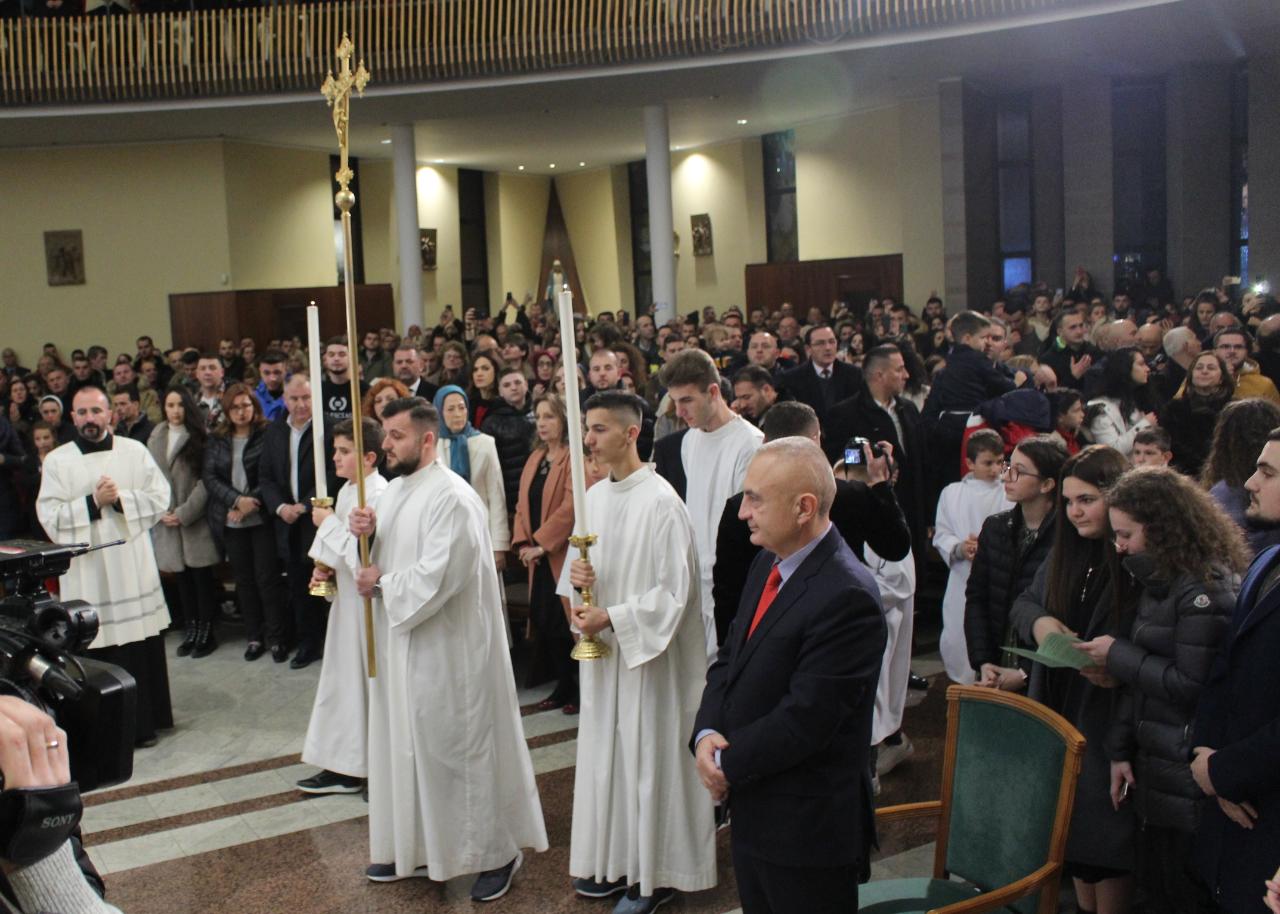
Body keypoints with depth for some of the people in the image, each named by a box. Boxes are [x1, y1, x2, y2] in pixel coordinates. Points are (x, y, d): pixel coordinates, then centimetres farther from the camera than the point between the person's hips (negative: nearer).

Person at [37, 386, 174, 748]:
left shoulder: (135, 452, 5)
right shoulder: (57, 461, 3)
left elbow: (160, 498, 1)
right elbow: (50, 517, -3)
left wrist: (121, 499, -12)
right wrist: (93, 502, -13)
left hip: (133, 567, 1)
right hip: (85, 571, -1)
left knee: (141, 648, 4)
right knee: (96, 652, 0)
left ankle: (143, 722, 17)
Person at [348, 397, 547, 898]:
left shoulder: (452, 498, -19)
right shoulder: (395, 490, 9)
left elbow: (436, 576, -27)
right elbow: (383, 557, 14)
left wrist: (382, 583, -13)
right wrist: (365, 534, -6)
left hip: (448, 647, -9)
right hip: (401, 641, 9)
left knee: (460, 746, 2)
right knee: (406, 743, 16)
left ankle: (498, 850, 19)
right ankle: (415, 845, 31)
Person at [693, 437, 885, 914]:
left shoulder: (847, 597, -26)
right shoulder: (768, 563, 4)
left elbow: (804, 720, -25)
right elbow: (730, 656, 9)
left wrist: (726, 765, -14)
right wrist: (706, 734, -7)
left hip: (806, 825, -8)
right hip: (752, 809, 8)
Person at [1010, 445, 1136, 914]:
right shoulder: (1067, 552, 6)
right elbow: (1022, 603, 16)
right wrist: (1039, 622, -5)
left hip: (1111, 721, -6)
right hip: (1061, 712, 7)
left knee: (1106, 835, 7)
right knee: (1070, 823, 18)